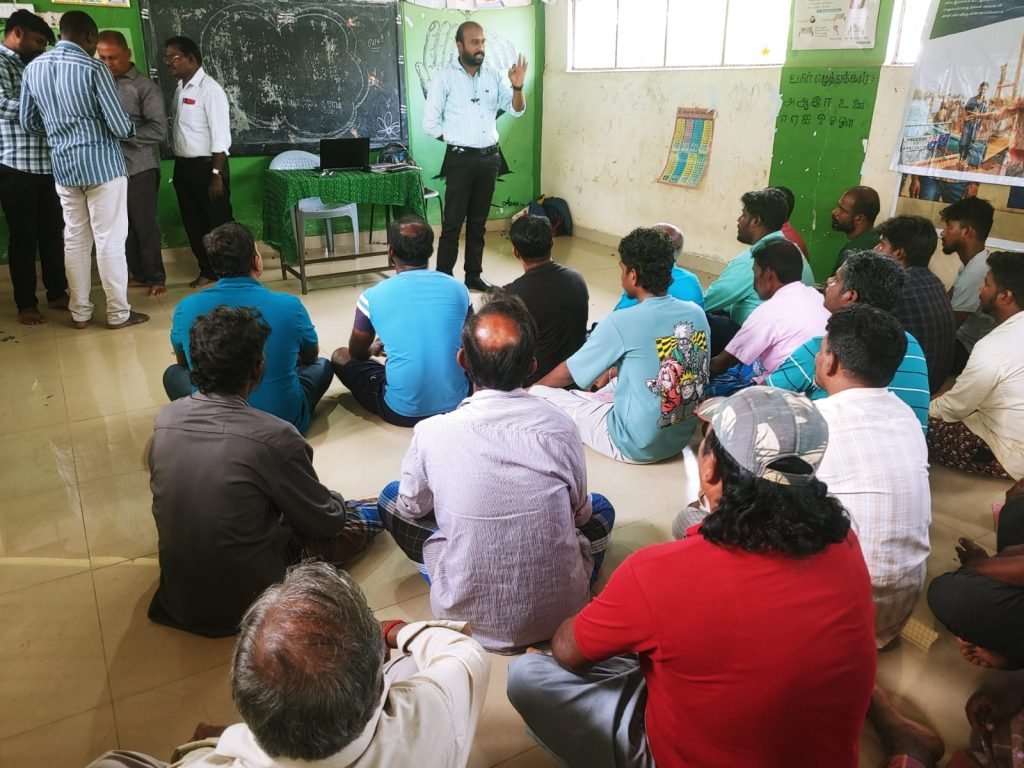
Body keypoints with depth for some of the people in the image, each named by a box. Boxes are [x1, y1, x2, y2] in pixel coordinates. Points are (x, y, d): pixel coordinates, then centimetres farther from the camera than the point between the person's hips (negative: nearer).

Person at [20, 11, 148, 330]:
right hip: (102, 163, -6)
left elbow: (28, 122, 12)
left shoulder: (33, 69, 6)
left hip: (62, 165, 6)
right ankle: (118, 313, 7)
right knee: (109, 240, 0)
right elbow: (119, 126, -14)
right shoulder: (93, 69, -14)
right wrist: (131, 129, 9)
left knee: (75, 239, 12)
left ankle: (80, 313, 18)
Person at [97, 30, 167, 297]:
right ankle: (138, 273, 21)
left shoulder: (145, 86, -7)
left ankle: (156, 278, 12)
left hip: (140, 167, -5)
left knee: (145, 225, 1)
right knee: (124, 225, 10)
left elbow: (159, 129, -13)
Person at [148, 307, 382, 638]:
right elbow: (326, 522, -13)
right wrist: (335, 502, 12)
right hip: (244, 601, -4)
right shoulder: (275, 437, -28)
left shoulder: (164, 420, -9)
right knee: (369, 513, 10)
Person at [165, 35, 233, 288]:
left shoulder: (209, 89, -13)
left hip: (206, 165, -8)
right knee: (193, 223, 13)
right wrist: (178, 165, 11)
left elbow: (220, 135, -17)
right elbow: (178, 129, 15)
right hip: (183, 166, 8)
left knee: (220, 222, 1)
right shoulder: (180, 88, 11)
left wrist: (216, 175, -20)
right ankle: (208, 270, 24)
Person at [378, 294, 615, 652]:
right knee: (600, 506, 28)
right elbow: (580, 513, 4)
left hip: (470, 619, -1)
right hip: (560, 613, 1)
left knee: (392, 498, 16)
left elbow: (412, 509, 3)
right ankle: (559, 587, 13)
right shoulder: (561, 427, -13)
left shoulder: (432, 433, -17)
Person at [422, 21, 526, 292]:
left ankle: (474, 275, 21)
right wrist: (457, 140, 1)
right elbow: (430, 124, -6)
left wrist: (517, 87, -15)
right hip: (460, 160, -4)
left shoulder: (493, 76, 7)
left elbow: (517, 110, 3)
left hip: (490, 158, 4)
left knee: (478, 221, 11)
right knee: (453, 223, -2)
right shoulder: (444, 78, -6)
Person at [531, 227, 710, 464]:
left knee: (540, 394, 3)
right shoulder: (696, 313, -3)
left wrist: (531, 388, 14)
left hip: (636, 446, -7)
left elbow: (568, 373, -5)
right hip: (682, 437, 7)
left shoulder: (621, 323, -20)